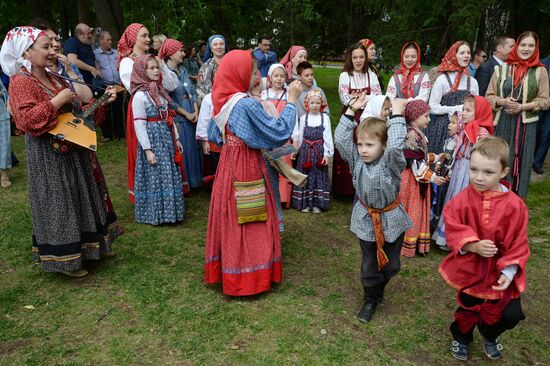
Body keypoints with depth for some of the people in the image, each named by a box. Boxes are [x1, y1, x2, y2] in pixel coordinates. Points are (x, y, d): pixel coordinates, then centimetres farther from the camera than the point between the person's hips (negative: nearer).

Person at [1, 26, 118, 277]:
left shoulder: (54, 79, 12)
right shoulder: (21, 82, -14)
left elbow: (77, 110, 19)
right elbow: (27, 120, -27)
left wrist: (103, 101, 9)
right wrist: (57, 101, -26)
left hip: (71, 151, 9)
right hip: (48, 156, -9)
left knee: (78, 199, 18)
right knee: (57, 205, 1)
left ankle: (81, 246, 34)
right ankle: (62, 258, 16)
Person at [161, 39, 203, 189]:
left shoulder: (183, 69, 10)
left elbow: (192, 91, 12)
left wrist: (196, 112, -2)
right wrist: (186, 114, -13)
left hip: (192, 117, 7)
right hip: (177, 119, -7)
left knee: (193, 148, 13)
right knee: (180, 151, 1)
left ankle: (193, 181, 28)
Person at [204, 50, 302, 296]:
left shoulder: (223, 100, 5)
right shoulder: (247, 104, -21)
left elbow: (213, 135, 15)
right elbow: (279, 132, -19)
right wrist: (292, 100, -12)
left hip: (229, 164, 8)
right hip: (246, 168, -8)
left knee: (231, 219, 18)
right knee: (249, 222, 4)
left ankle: (228, 271, 33)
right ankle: (246, 278, 16)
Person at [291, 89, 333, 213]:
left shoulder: (325, 118, -1)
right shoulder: (303, 118, 1)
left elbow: (328, 137, -2)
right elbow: (298, 137, 6)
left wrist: (327, 154, -6)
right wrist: (295, 149, 6)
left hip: (319, 151, -1)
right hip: (305, 151, 1)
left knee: (319, 176, 4)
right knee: (305, 176, 4)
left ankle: (317, 203, 12)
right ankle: (305, 203, 14)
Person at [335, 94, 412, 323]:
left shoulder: (391, 162, -17)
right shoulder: (356, 159, -7)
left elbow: (395, 146, -38)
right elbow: (340, 139, -16)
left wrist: (397, 114, -31)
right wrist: (352, 110, -17)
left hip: (390, 219, -1)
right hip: (365, 219, 2)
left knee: (391, 264, 13)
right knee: (369, 263, 11)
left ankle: (377, 287, 43)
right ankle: (371, 299, 31)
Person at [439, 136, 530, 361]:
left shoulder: (515, 205, -15)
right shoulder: (462, 200, -15)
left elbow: (519, 243, -8)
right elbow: (453, 230, -12)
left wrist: (509, 270, -13)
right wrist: (473, 245, -26)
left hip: (500, 273, 1)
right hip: (469, 268, 0)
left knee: (511, 314, 4)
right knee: (468, 308, 17)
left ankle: (490, 335, 39)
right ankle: (461, 337, 49)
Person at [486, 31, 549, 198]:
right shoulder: (501, 69, 5)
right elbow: (489, 96, 7)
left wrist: (522, 106, -13)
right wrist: (503, 101, -13)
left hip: (526, 124, -1)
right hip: (502, 122, 1)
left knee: (520, 160, 4)